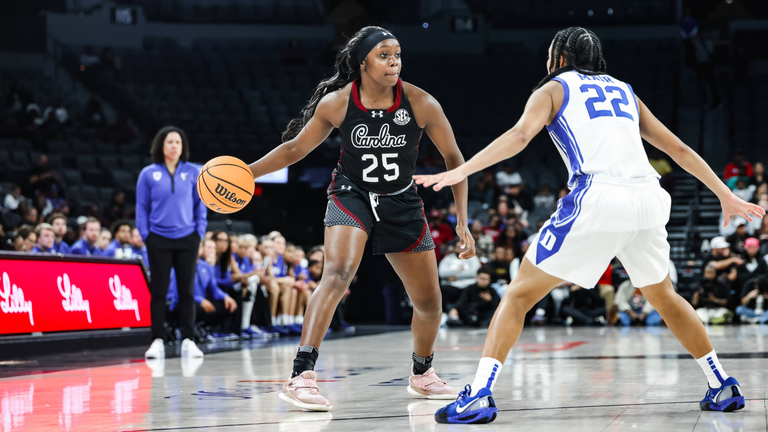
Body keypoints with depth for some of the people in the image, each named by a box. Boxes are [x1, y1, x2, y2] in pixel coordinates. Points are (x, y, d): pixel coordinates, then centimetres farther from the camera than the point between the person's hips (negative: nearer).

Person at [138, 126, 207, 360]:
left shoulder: (193, 172, 5)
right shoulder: (148, 174, 3)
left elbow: (201, 204, 9)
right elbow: (142, 208, 6)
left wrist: (200, 233, 0)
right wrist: (145, 235, -3)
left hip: (187, 239, 1)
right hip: (159, 240, -1)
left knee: (187, 290, 2)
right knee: (159, 290, 0)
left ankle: (188, 340, 7)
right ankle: (158, 341, 6)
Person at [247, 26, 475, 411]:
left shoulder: (420, 103, -17)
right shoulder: (337, 103, -16)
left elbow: (454, 159, -7)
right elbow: (295, 148, -1)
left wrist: (462, 222, -12)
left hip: (402, 204, 3)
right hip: (352, 196, -2)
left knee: (429, 302, 9)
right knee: (338, 273, -30)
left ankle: (422, 374, 37)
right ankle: (301, 376, -34)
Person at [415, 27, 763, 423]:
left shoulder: (553, 89, 16)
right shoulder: (624, 91, 29)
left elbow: (520, 134, -5)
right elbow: (678, 149, 28)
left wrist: (460, 171, -11)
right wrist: (726, 196, 34)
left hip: (598, 198, -5)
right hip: (648, 197, 5)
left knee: (519, 294, 4)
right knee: (663, 297, 29)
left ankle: (479, 396, -8)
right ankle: (723, 388, 30)